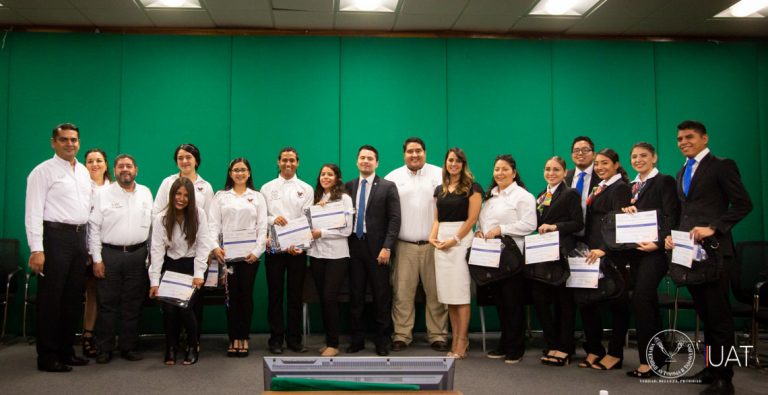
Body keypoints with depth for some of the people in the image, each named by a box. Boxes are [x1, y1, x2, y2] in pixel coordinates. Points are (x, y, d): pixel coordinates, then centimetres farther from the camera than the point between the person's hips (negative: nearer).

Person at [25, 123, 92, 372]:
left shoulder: (84, 172, 15)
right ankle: (47, 357, 7)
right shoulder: (43, 171, -5)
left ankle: (66, 351, 22)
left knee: (73, 298, 11)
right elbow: (33, 212, -11)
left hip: (79, 237, 7)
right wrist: (36, 250, -18)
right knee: (51, 298, -2)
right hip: (55, 236, -7)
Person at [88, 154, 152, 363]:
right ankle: (104, 349, 10)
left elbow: (151, 225, 12)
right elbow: (94, 228, 0)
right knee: (107, 304, 1)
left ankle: (129, 347, 16)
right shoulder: (103, 194, 1)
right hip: (110, 254, -2)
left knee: (133, 305, 7)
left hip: (138, 254, 2)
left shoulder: (146, 193, 10)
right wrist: (97, 259, -5)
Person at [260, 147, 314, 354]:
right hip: (274, 247, 0)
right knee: (275, 294, 4)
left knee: (296, 294, 5)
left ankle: (294, 338, 14)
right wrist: (273, 219, -18)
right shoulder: (267, 188, 9)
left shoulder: (306, 189, 7)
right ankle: (276, 339, 12)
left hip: (298, 248, 0)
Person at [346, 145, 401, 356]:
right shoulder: (349, 186, 11)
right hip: (354, 246, 3)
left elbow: (394, 219, -5)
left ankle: (382, 341, 11)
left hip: (377, 248, -3)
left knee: (382, 297, 2)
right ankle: (356, 339, 17)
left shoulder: (388, 187, 0)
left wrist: (387, 247, -12)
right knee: (356, 295, 7)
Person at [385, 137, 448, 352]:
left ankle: (438, 336, 12)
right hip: (404, 246, 1)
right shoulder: (393, 178, 7)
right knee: (402, 293, 2)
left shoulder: (440, 175, 4)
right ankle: (401, 335, 11)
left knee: (436, 293, 3)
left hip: (434, 245, 0)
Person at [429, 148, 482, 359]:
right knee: (448, 293, 5)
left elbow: (472, 218, -7)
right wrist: (433, 236, -1)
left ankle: (462, 342, -2)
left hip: (461, 240, -5)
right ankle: (455, 339, 11)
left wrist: (454, 239, -13)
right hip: (441, 243, 6)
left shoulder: (472, 188, -1)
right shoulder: (440, 189, 16)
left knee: (460, 293, -6)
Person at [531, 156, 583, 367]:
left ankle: (564, 349, 8)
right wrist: (540, 231, 2)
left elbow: (578, 224, -10)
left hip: (562, 253, -6)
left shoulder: (570, 194, -2)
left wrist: (555, 227, -18)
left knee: (564, 300, 1)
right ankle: (553, 344, 13)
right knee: (539, 296, 1)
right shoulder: (541, 196, 19)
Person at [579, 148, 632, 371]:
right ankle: (594, 350, 17)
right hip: (593, 252, 8)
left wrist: (604, 249, -25)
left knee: (617, 302, 2)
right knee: (587, 299, 7)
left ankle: (615, 354, 9)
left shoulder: (620, 187, -8)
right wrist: (587, 247, 9)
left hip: (611, 253, -8)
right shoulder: (600, 188, 17)